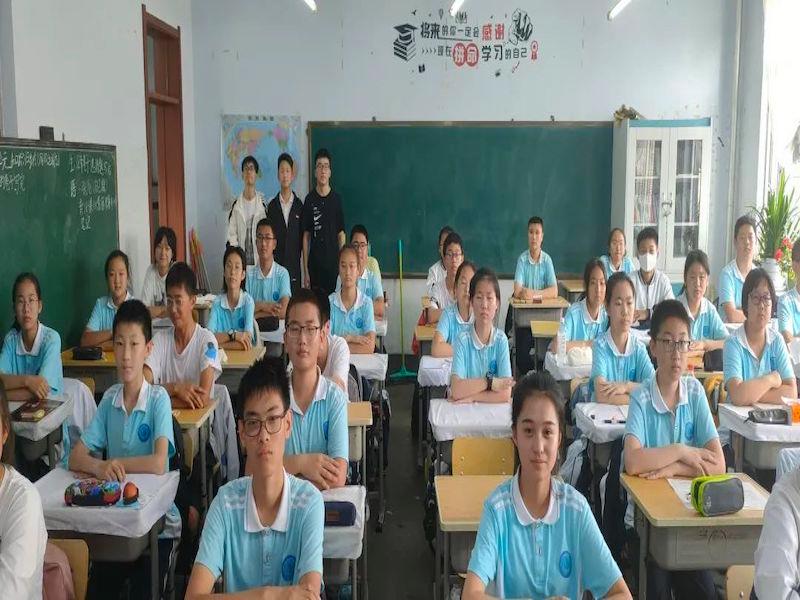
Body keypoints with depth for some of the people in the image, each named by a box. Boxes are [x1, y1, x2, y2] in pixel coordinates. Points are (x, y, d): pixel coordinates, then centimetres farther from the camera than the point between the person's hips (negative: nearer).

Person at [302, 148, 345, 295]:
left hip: (333, 263, 0)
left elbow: (341, 234, 6)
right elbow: (306, 236, 4)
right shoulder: (310, 200, 2)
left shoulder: (336, 199, 4)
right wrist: (305, 271, -1)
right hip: (314, 264, 0)